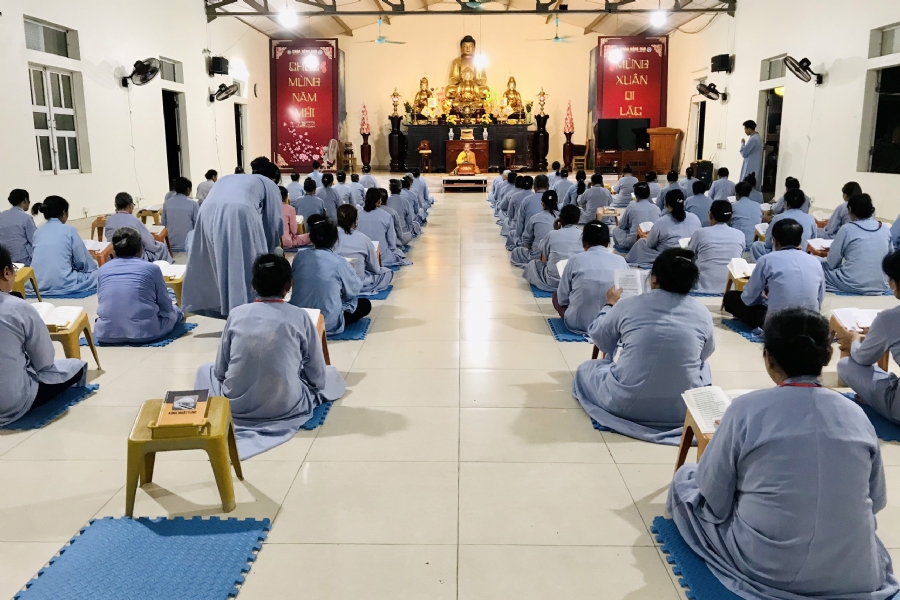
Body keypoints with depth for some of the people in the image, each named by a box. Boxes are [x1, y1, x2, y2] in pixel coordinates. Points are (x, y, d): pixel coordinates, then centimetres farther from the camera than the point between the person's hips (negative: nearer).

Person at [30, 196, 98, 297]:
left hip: (38, 284, 6)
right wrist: (94, 268, 23)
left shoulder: (38, 231, 14)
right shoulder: (69, 230, -1)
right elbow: (82, 262, 1)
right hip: (62, 284, -6)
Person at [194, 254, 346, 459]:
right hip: (285, 405, 2)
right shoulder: (300, 317, -6)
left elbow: (220, 371, 4)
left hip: (235, 404, -2)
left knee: (205, 369, 29)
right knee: (330, 374, 28)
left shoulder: (236, 314, -1)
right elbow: (317, 376, -2)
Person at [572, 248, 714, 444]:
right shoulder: (703, 314, -3)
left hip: (625, 404, 1)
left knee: (585, 369, 27)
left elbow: (598, 338, 11)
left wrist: (610, 305, 28)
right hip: (683, 409, -1)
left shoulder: (628, 305, -7)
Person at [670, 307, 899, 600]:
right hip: (857, 575, 5)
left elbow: (714, 495, -6)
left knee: (685, 478, 17)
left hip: (766, 569, -5)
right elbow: (876, 501, 9)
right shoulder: (857, 415, -3)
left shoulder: (747, 409, -14)